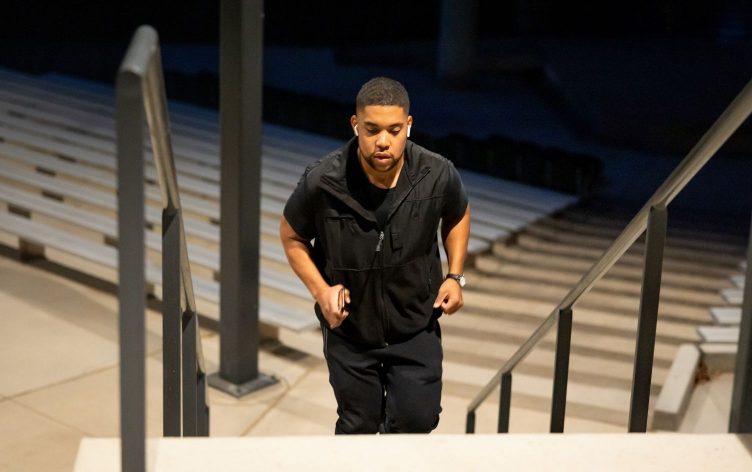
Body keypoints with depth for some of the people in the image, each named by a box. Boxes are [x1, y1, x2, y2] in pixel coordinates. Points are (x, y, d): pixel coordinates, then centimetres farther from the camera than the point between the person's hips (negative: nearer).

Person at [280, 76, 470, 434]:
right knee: (358, 425, 15)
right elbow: (292, 236, -4)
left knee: (418, 418, -1)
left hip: (415, 325, 1)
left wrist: (455, 276, -5)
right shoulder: (322, 182, -23)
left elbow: (457, 216, 6)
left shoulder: (438, 175, -19)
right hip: (349, 327, 0)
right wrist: (320, 289, -17)